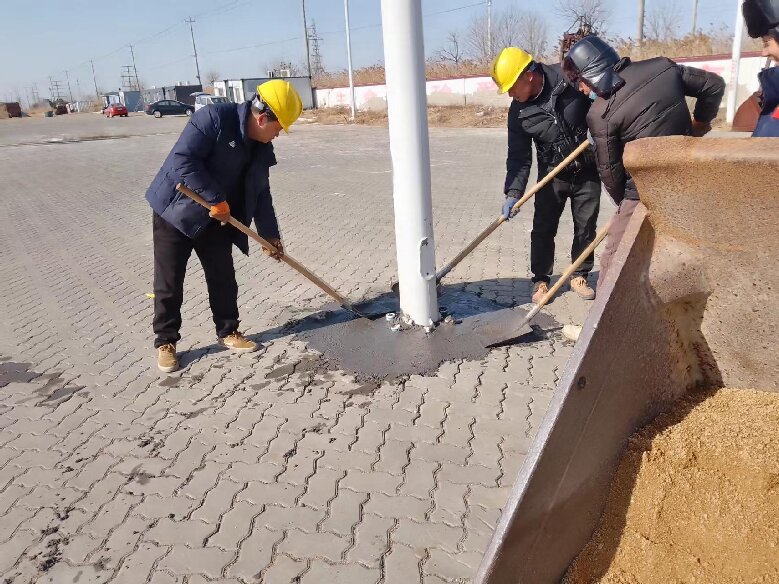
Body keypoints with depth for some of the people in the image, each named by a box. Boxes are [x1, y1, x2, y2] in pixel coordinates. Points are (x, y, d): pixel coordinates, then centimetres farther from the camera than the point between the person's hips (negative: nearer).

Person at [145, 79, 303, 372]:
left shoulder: (261, 148, 0)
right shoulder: (214, 118, -23)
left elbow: (260, 194, 8)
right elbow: (182, 159, -30)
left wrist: (270, 235, 7)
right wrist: (216, 198, -26)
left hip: (216, 220, 7)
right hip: (175, 211, -6)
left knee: (223, 278, 10)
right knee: (169, 282, 2)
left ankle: (228, 332, 27)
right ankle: (165, 342, 16)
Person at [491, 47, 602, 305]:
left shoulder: (570, 78, -18)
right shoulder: (518, 112, -10)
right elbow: (519, 157, -10)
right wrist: (513, 193, -20)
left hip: (587, 170, -1)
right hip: (552, 174, 1)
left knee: (586, 226, 7)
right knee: (543, 228, 0)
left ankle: (579, 276, 25)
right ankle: (541, 279, 16)